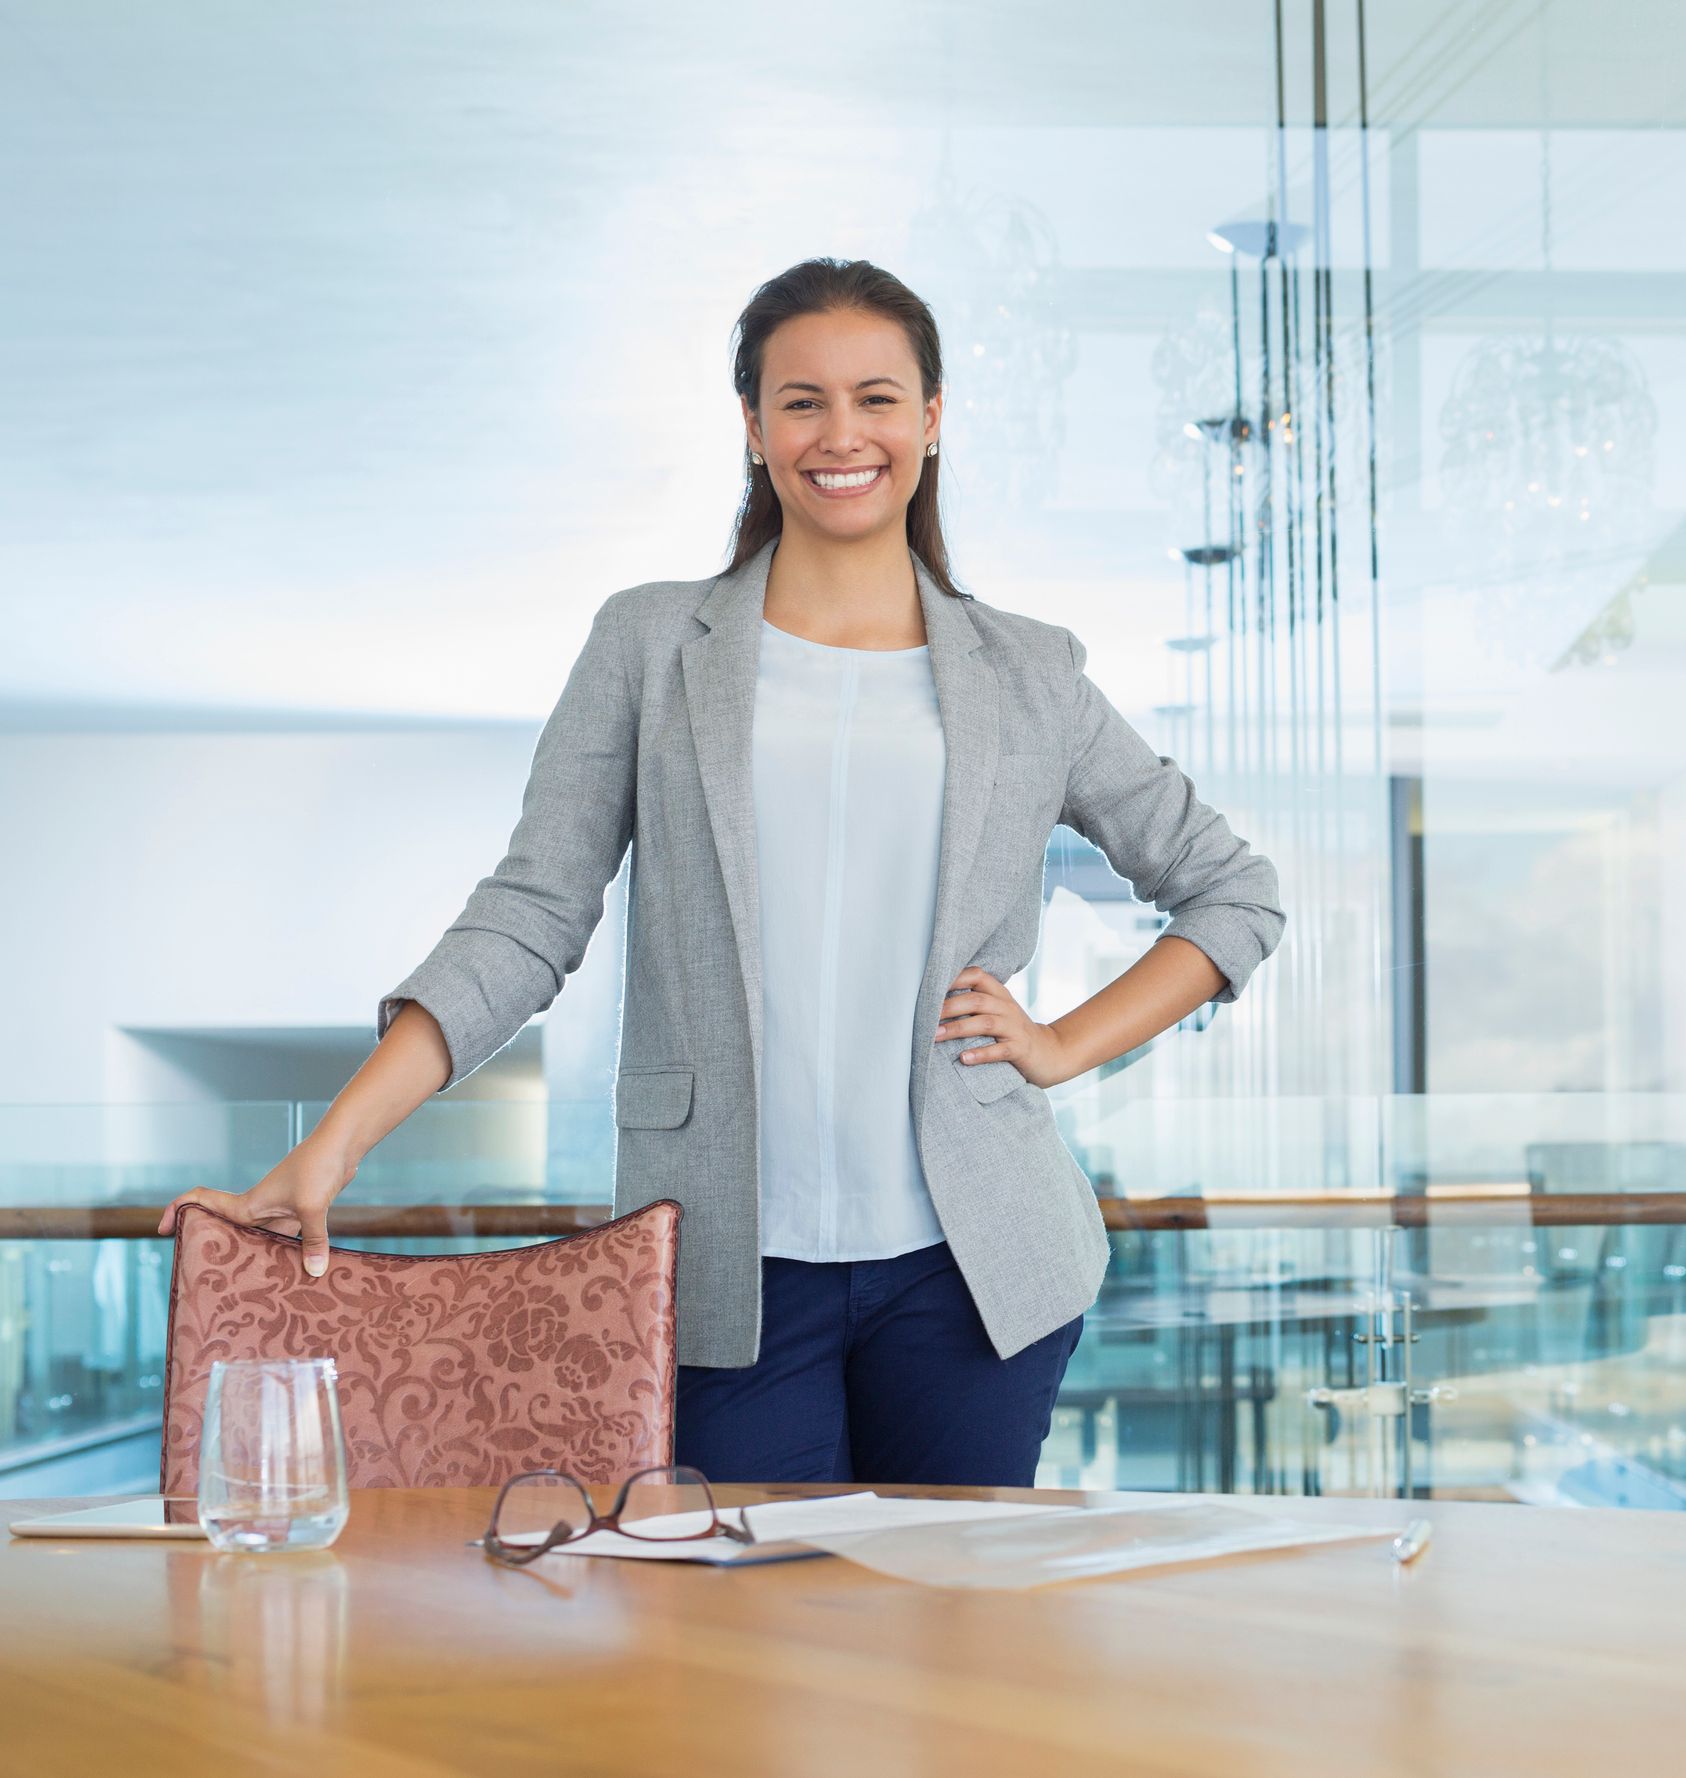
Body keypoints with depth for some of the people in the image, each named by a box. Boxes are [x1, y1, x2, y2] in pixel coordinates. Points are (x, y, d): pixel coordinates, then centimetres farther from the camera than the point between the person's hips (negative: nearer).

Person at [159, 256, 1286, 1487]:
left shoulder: (1028, 677, 8)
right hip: (730, 1274, -1)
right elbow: (529, 920, 0)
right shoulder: (651, 646, 6)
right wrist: (330, 1151, -11)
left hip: (967, 1261, 1)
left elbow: (1237, 891, 17)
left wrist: (1065, 1047, 3)